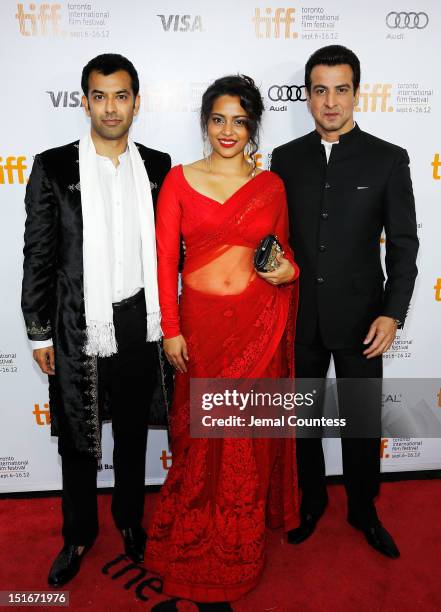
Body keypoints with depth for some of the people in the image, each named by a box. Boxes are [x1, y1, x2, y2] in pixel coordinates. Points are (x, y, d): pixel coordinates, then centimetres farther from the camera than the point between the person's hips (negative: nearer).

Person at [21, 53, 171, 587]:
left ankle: (130, 518, 41)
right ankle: (78, 534, 36)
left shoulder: (157, 166, 3)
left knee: (133, 431, 18)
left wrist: (166, 313, 6)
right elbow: (38, 254, -3)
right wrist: (39, 332, -3)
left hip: (139, 322, 2)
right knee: (77, 440, 13)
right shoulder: (53, 167, -4)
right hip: (79, 328, -2)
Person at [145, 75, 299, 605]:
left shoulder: (270, 185, 5)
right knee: (202, 434, 11)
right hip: (201, 322, -1)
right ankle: (196, 545, 38)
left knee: (249, 434, 12)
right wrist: (171, 330, -6)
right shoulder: (179, 179, 1)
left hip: (259, 323, 1)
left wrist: (290, 270, -9)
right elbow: (165, 258, -2)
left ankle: (238, 543, 39)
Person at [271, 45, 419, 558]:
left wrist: (392, 314, -11)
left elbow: (403, 244, -2)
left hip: (359, 317, -1)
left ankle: (363, 510, 36)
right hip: (298, 317, 2)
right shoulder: (285, 158, 3)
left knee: (363, 421, 11)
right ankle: (311, 502, 39)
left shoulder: (388, 160, -2)